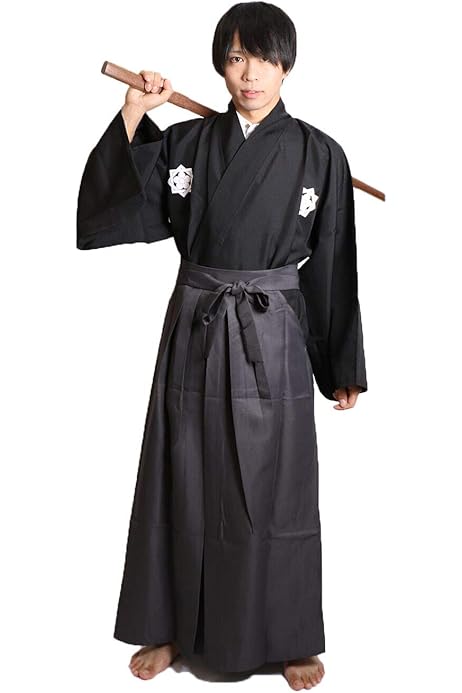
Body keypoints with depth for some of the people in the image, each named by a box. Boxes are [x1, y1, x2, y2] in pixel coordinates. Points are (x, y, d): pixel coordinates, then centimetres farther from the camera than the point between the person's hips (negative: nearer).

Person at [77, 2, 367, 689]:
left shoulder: (319, 155, -2)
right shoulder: (186, 142, 2)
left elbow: (333, 265, 2)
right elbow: (115, 207, -2)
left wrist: (343, 367, 4)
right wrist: (133, 114, -9)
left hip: (273, 338, -2)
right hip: (195, 329, 2)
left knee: (273, 492, 6)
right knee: (183, 484, 11)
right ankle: (172, 626, 30)